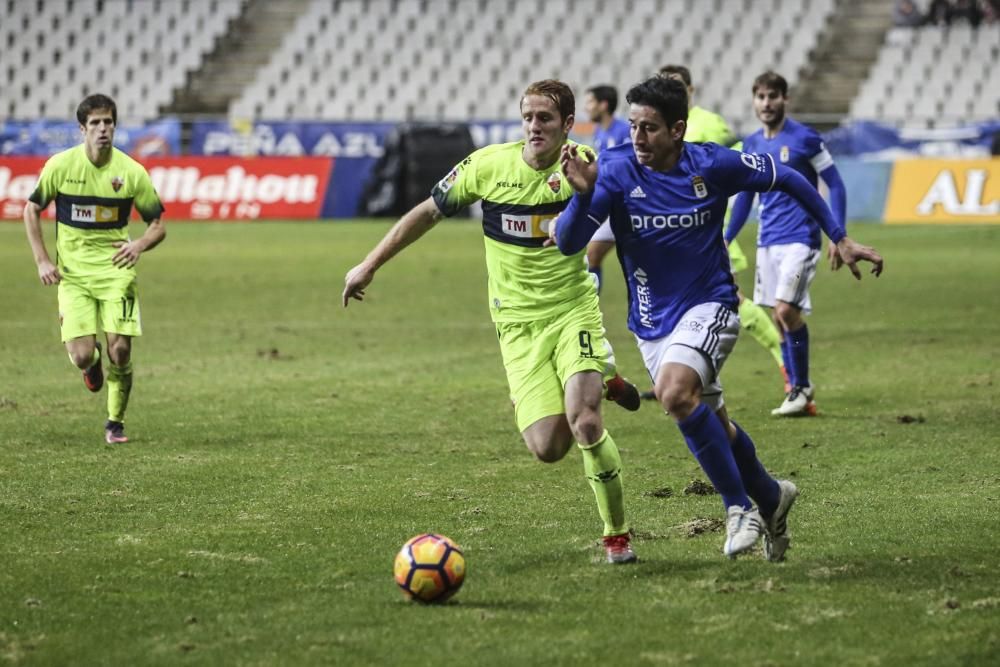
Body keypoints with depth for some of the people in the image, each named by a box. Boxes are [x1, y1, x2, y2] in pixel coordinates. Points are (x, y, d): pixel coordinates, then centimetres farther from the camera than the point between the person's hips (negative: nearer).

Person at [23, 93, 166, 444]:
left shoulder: (132, 172, -6)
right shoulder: (60, 165, -7)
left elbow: (158, 225, 3)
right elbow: (31, 210, 6)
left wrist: (139, 245, -19)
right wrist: (42, 261, -2)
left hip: (116, 270, 0)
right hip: (72, 272, 0)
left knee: (120, 350, -10)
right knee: (81, 356, -11)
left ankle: (116, 422, 13)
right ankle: (93, 360, 29)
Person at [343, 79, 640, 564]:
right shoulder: (489, 165, -5)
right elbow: (429, 212, 7)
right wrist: (369, 266, 9)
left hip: (574, 310, -1)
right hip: (518, 323, 1)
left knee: (585, 423, -22)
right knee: (548, 447, -12)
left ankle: (617, 536, 0)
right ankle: (599, 383, 23)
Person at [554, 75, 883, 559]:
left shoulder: (712, 166, -15)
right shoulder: (615, 170, -14)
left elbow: (788, 179, 1)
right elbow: (568, 243, -20)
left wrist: (840, 238, 2)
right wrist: (583, 194, -39)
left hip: (708, 306, -4)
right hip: (651, 321, 4)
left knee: (675, 392, -30)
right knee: (711, 424, 15)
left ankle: (739, 507, -16)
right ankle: (770, 497, 43)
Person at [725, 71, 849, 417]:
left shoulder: (805, 139, -7)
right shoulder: (751, 145, 10)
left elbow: (835, 186, -4)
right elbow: (744, 196, 21)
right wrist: (725, 241, 20)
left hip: (799, 238, -6)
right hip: (767, 242, 6)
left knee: (786, 310, -17)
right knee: (780, 317, 7)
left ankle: (802, 387, -3)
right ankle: (796, 389, 16)